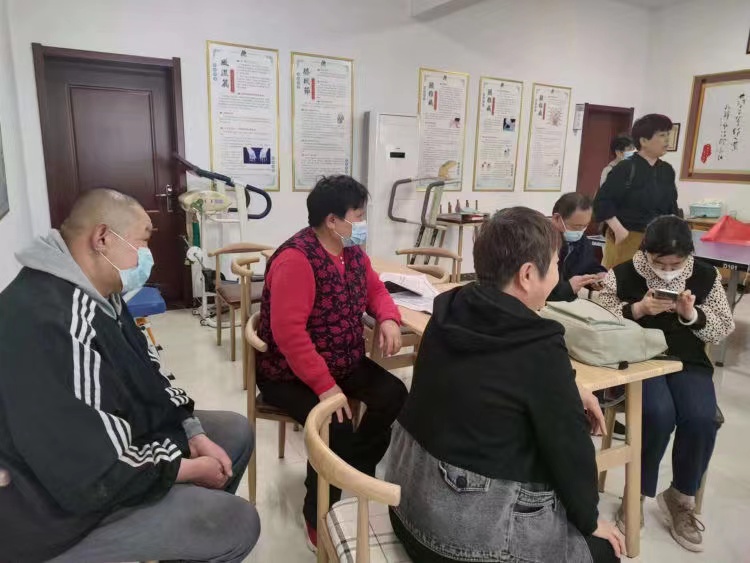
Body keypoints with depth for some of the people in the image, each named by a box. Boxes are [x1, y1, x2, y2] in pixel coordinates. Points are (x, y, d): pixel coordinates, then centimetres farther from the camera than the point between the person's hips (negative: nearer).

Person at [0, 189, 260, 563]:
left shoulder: (97, 292, 1)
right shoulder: (50, 325, -34)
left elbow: (145, 374, 10)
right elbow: (93, 480, -33)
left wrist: (194, 432, -1)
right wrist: (189, 468, -18)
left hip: (116, 444, 10)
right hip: (68, 507, -9)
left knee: (236, 431, 13)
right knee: (237, 523, -15)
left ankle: (190, 531, 31)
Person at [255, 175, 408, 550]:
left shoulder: (352, 251, 3)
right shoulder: (296, 259, -25)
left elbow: (374, 289, 15)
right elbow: (289, 333, -30)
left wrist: (389, 319, -9)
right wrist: (325, 386, -32)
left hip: (344, 362, 8)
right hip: (290, 373, -8)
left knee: (394, 396, -8)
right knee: (336, 428, -26)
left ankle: (353, 469, 17)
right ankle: (317, 519, 3)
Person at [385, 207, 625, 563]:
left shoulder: (449, 311, -4)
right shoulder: (540, 349, -24)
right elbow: (569, 446, -13)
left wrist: (567, 393, 9)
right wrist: (590, 521, 4)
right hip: (472, 527, -7)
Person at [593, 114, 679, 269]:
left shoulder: (667, 170, 11)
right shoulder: (626, 169, -11)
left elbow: (671, 206, 20)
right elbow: (602, 202, -13)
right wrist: (619, 230, -17)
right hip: (628, 238, -6)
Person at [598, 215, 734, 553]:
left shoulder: (706, 276, 3)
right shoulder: (623, 275, -3)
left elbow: (724, 330, 5)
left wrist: (692, 314, -15)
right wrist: (638, 309, -19)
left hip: (688, 362, 3)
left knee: (702, 419, -25)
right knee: (659, 415, -30)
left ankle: (680, 497, 3)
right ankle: (638, 493, -3)